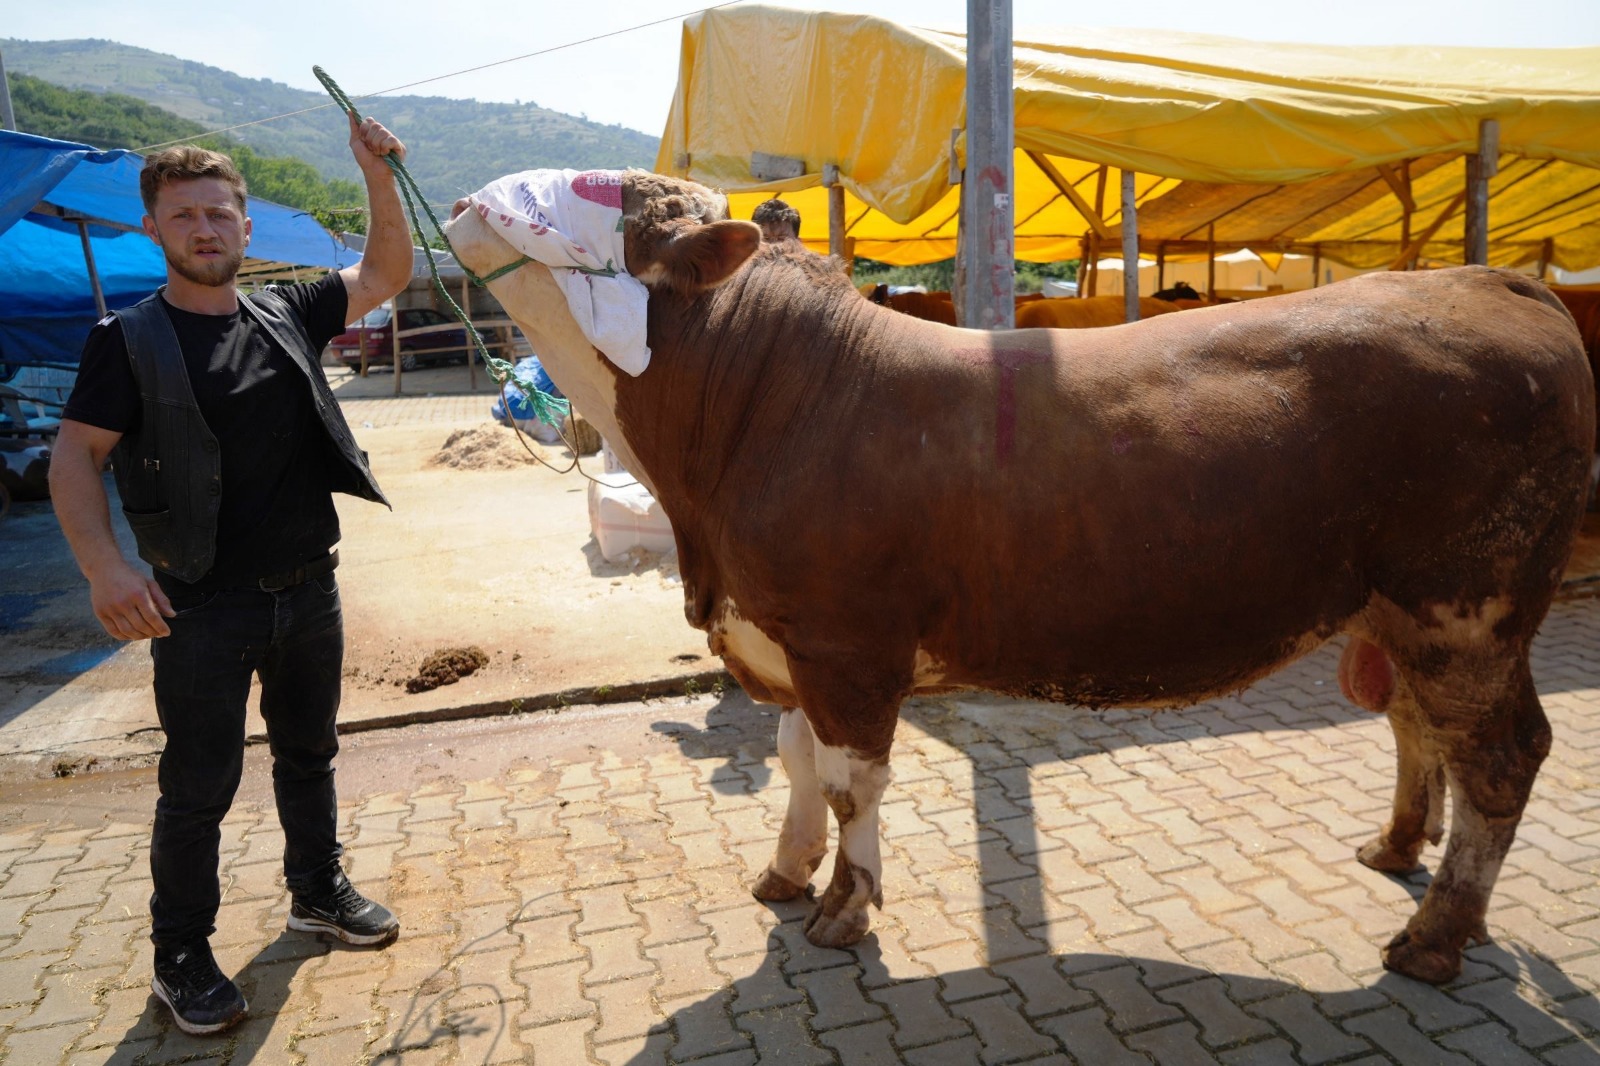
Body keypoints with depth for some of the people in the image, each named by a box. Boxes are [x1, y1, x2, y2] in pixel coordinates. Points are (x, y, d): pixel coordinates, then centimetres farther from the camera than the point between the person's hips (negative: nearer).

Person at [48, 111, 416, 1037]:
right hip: (204, 605, -4)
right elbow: (76, 455, -9)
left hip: (309, 587, 4)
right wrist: (104, 564, -23)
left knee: (309, 753, 19)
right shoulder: (130, 340, -4)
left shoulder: (286, 316, 6)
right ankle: (181, 956, 25)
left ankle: (319, 889, 38)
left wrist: (378, 176, -7)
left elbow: (389, 274, 7)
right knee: (199, 787, 6)